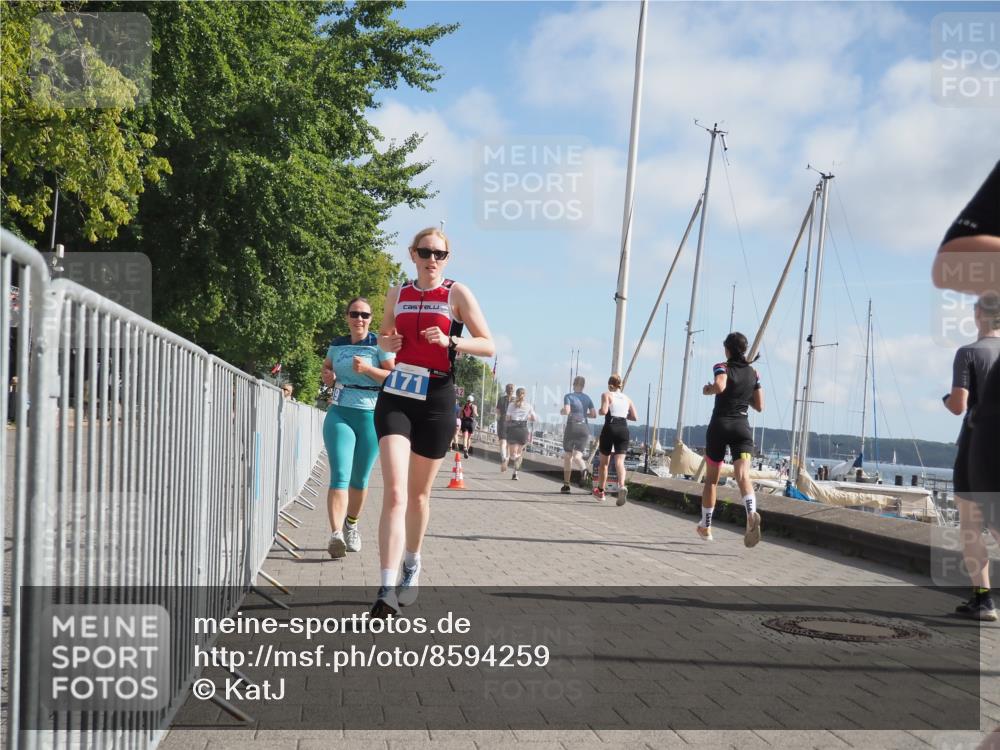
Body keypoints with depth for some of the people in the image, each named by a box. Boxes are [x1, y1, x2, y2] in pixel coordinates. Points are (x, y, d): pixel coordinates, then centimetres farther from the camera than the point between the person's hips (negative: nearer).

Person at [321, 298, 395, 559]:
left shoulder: (379, 344, -1)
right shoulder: (337, 344, 10)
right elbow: (326, 367, 27)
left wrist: (367, 369, -20)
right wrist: (327, 376, 4)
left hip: (370, 417, -1)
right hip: (339, 414, 1)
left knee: (360, 479, 11)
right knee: (339, 476, -15)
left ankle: (351, 524, 35)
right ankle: (336, 534, -27)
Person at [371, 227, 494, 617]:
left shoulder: (457, 293, 0)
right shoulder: (398, 293, 10)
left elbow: (488, 345, -3)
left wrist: (450, 341, -20)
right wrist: (388, 342, 1)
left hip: (436, 401, -1)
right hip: (395, 397, 1)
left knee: (418, 493, 12)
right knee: (395, 492, -13)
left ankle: (412, 564, 37)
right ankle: (387, 591, -19)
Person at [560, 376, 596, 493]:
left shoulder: (568, 396, -2)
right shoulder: (587, 398, 10)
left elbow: (566, 411, -17)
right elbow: (594, 414, 4)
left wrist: (561, 412, 5)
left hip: (572, 427, -2)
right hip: (585, 428, 2)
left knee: (567, 456, 14)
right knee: (577, 457, -5)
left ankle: (566, 484, 17)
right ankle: (584, 471, -41)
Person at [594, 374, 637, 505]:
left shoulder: (606, 395, 3)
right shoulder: (627, 398, 16)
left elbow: (604, 411, -13)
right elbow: (634, 417, 12)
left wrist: (599, 411, 9)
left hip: (610, 427, -3)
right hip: (623, 429, 3)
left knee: (604, 462, 13)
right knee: (620, 461, -7)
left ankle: (601, 490, 24)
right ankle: (622, 486, -34)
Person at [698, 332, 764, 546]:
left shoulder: (723, 367, -2)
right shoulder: (753, 373, 11)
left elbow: (719, 386, -24)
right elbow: (759, 406, 14)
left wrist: (707, 390, -4)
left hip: (720, 425, -2)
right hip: (742, 427, 2)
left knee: (711, 479, 13)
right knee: (743, 476, -14)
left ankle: (705, 526, 24)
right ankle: (752, 513, -44)